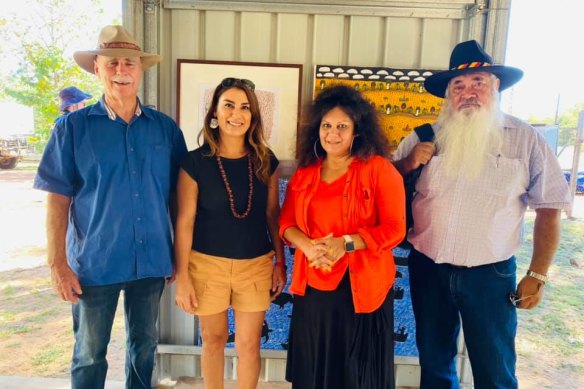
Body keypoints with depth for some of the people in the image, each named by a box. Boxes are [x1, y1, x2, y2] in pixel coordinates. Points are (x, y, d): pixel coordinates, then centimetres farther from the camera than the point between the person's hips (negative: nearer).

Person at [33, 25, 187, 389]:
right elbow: (58, 199, -5)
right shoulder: (72, 127, -5)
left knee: (145, 344, 20)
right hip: (94, 261, -2)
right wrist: (58, 264, -9)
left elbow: (178, 195, 4)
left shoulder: (166, 127, 0)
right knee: (90, 354, 14)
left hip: (152, 259, 2)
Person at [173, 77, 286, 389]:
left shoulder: (265, 160, -1)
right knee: (213, 339, 17)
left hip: (256, 265, 2)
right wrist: (182, 277, -7)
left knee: (249, 344, 11)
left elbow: (272, 214, 5)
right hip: (208, 264, -1)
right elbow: (185, 221, -7)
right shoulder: (196, 161, -8)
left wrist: (280, 262, 5)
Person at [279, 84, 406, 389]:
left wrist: (345, 243, -22)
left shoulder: (379, 169, -8)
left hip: (361, 286, -4)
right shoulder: (305, 170, 7)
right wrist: (307, 245, -13)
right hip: (313, 285, 4)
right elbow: (287, 221, 7)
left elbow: (394, 229, -11)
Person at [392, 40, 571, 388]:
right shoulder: (427, 136, 0)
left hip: (491, 273, -2)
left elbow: (548, 209, -2)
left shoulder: (525, 139, -5)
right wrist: (408, 163, -13)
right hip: (428, 268, 2)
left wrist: (538, 275, -4)